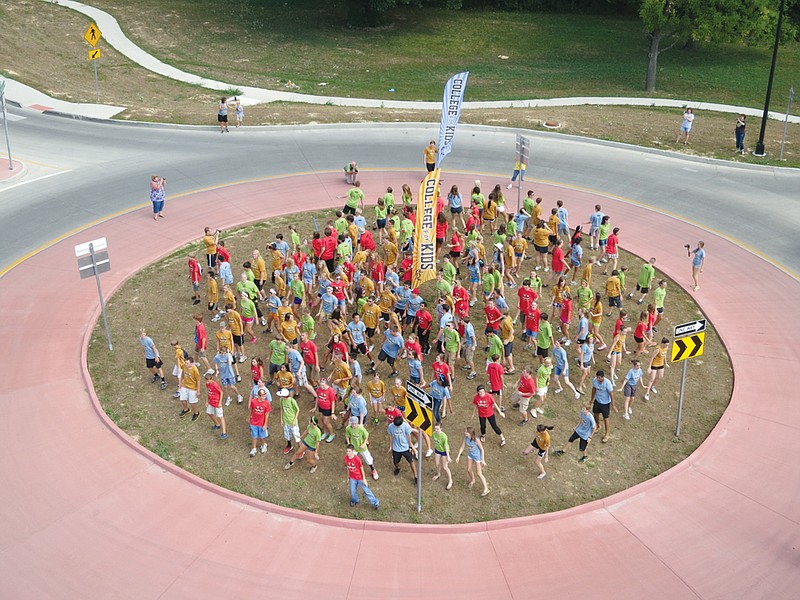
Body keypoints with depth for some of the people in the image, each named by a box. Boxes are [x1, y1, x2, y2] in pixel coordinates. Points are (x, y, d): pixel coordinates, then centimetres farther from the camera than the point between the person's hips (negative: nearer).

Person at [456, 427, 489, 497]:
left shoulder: (476, 440, -33)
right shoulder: (466, 438, -16)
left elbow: (482, 449, -20)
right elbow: (462, 447, -3)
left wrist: (483, 460, -16)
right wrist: (458, 457, -3)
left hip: (477, 457, -6)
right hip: (470, 455, 6)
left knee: (479, 474, 1)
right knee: (468, 470, 19)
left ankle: (486, 489, 17)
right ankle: (472, 481, 52)